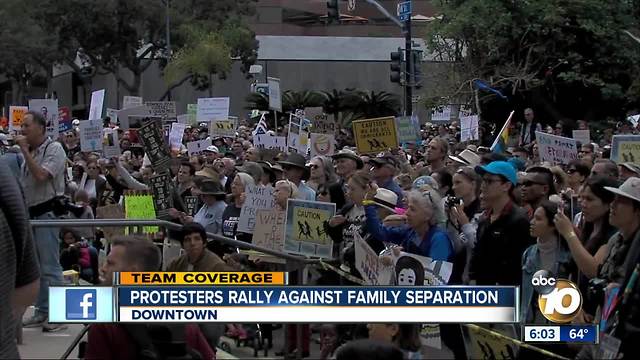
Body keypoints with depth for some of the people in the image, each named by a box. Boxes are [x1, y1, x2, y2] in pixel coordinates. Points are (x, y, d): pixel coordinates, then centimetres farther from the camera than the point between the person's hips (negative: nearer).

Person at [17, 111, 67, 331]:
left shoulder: (54, 149, -8)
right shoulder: (30, 153, 15)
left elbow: (41, 175, -22)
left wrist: (25, 150, -16)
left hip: (46, 212, -8)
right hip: (31, 213, 8)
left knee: (50, 267, -9)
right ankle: (42, 312, 17)